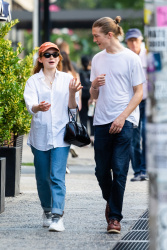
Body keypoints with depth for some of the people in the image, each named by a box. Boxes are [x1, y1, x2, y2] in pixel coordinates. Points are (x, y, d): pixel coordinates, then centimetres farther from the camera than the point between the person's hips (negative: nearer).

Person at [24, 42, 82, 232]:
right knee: (42, 177, 9)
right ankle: (47, 211, 28)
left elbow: (73, 107, 2)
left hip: (60, 135, -1)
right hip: (40, 135, 1)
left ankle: (57, 216, -17)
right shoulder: (33, 81, 4)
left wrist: (72, 93, -19)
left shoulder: (67, 79, 6)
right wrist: (38, 107, -34)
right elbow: (30, 105, -11)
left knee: (57, 177, -12)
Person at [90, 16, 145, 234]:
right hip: (102, 121, 4)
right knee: (102, 171, 5)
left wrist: (122, 117, -13)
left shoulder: (130, 58, -3)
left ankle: (115, 217, -2)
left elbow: (138, 93, -3)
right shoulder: (97, 59, 12)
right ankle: (111, 201, 32)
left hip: (124, 121, -4)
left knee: (119, 170, -8)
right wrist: (95, 85, -6)